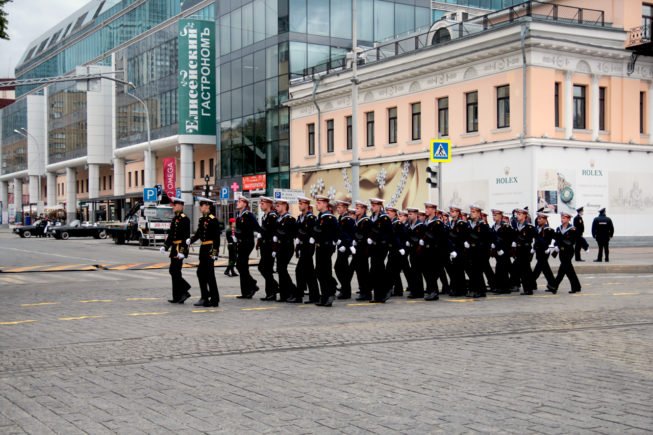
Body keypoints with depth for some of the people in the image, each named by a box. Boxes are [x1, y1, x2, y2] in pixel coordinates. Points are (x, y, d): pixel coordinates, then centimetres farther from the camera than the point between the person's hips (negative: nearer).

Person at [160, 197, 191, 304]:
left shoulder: (184, 218, -13)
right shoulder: (175, 218, 16)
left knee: (175, 272, -7)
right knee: (173, 271, 11)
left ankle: (177, 297, 0)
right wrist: (165, 246, 12)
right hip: (174, 248, 9)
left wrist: (182, 250, -24)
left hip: (180, 248, -9)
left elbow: (186, 236, -19)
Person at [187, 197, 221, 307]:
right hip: (203, 249, 9)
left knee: (210, 274, -5)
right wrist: (190, 240, -2)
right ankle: (204, 297, 20)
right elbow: (198, 233, 15)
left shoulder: (213, 219, -12)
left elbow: (217, 237, -15)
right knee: (201, 272, 11)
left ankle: (214, 299, 2)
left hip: (210, 248, -9)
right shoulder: (202, 219, 13)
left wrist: (215, 252, -18)